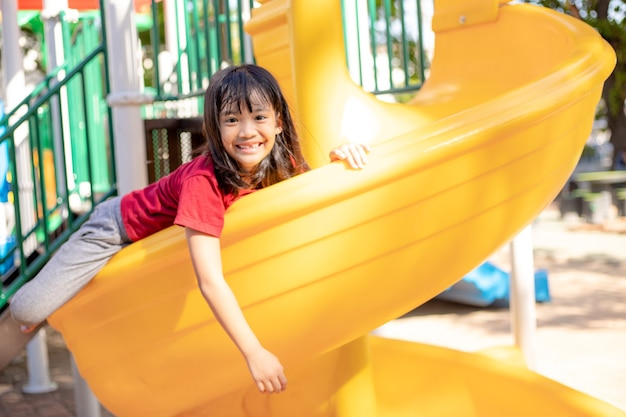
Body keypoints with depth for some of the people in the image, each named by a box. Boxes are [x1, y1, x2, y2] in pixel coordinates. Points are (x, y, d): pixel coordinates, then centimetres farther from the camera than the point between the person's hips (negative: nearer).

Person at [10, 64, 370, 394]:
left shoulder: (280, 162, -21)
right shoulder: (204, 181, -40)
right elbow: (210, 281, -44)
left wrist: (340, 154, -27)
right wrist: (254, 353, -46)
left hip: (168, 235, 6)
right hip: (121, 228, -6)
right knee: (29, 310, -13)